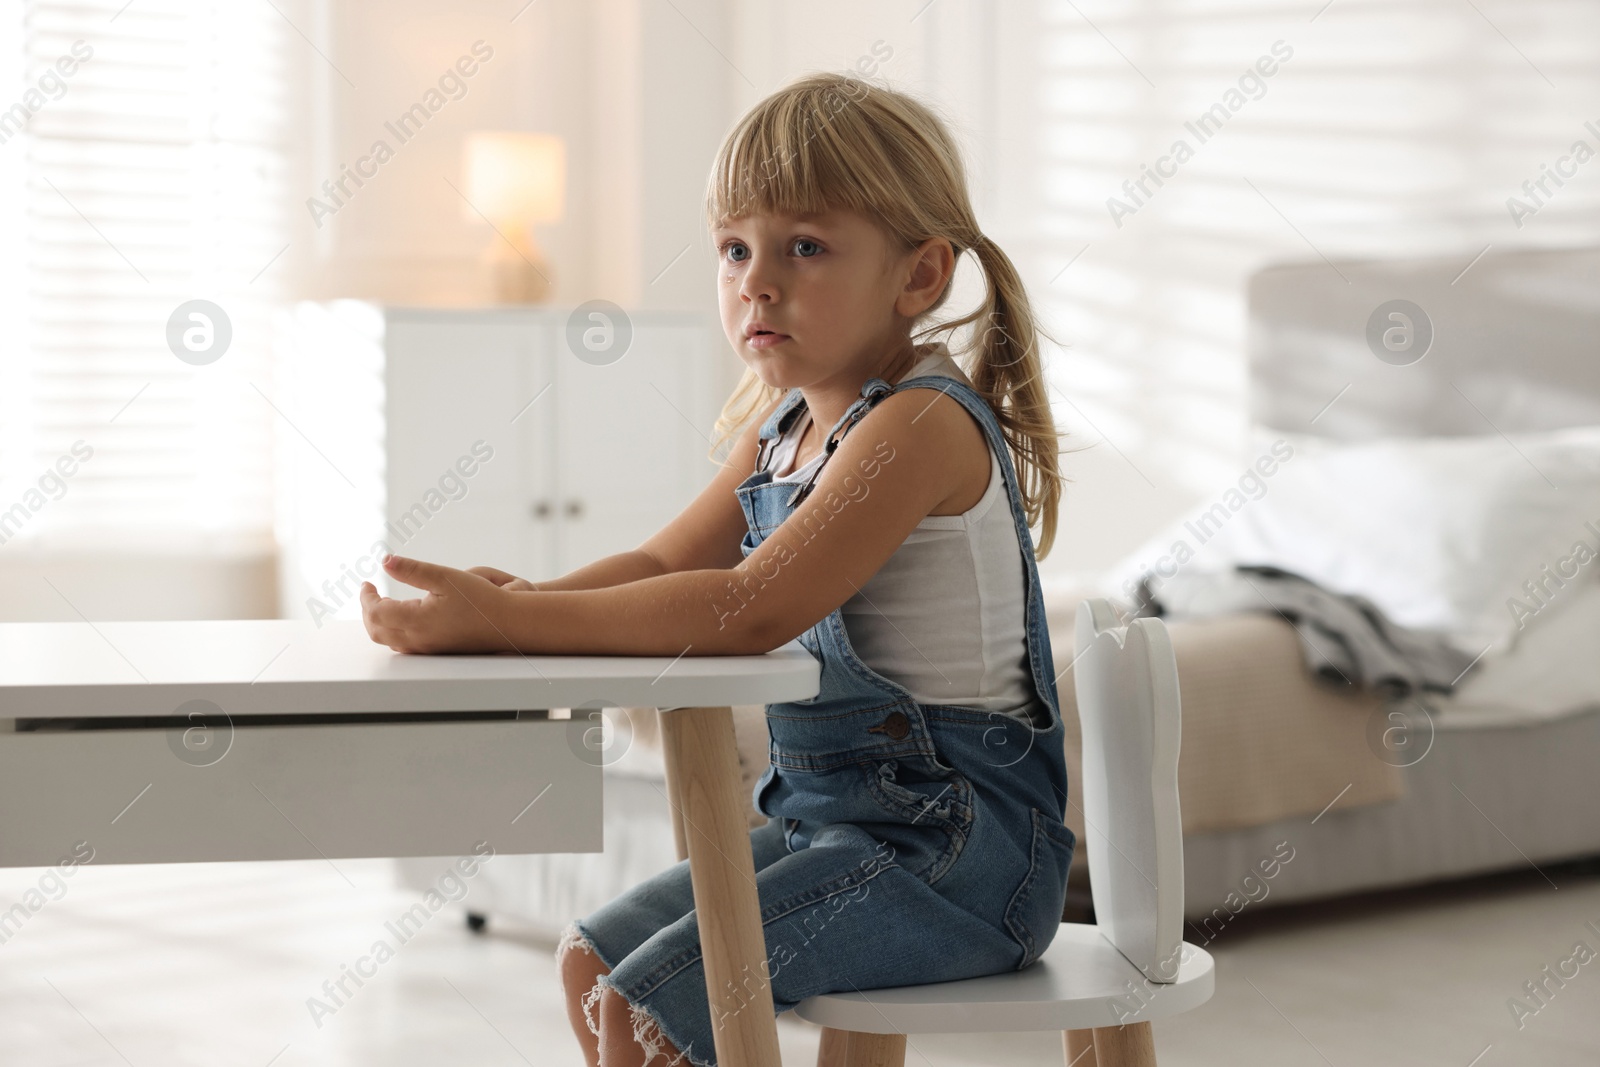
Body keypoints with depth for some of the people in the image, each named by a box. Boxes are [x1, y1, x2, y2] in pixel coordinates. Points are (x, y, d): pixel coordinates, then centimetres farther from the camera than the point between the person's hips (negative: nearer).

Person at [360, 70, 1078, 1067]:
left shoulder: (924, 423, -21)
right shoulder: (784, 424, 10)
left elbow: (753, 609, -30)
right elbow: (665, 563, 11)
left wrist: (506, 620, -30)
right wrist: (515, 603, -10)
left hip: (955, 842, -10)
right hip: (827, 816, 10)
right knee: (594, 957, 15)